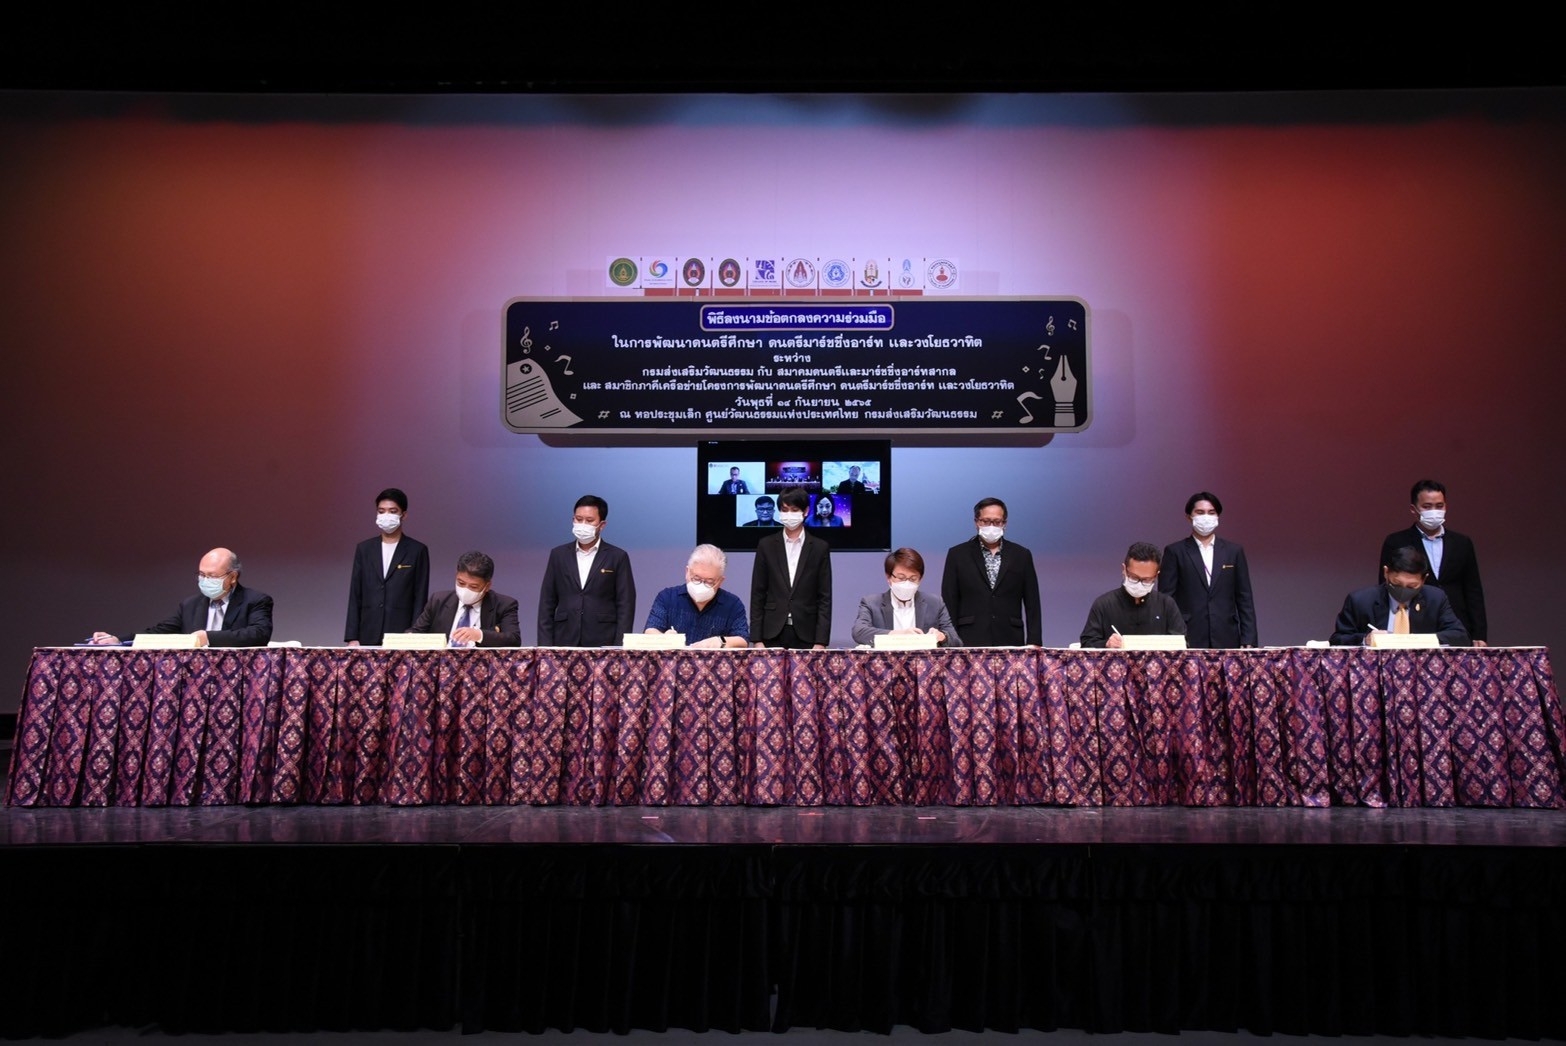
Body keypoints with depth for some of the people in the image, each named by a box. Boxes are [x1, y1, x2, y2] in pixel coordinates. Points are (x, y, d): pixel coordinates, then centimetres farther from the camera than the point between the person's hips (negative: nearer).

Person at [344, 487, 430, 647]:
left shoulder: (417, 550, 2)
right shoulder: (364, 548, 11)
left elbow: (420, 599, -1)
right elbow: (355, 596, 9)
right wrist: (352, 638, 3)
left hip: (402, 636, -3)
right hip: (368, 637, 3)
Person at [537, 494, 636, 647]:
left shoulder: (617, 557, 4)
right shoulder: (558, 554, 11)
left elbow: (626, 606, 1)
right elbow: (547, 604, 10)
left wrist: (619, 648, -7)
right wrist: (545, 646, 2)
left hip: (603, 644, -2)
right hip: (564, 643, 2)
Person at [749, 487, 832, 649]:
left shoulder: (820, 547, 4)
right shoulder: (766, 545, 5)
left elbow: (825, 598, 2)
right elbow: (757, 595, 5)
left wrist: (821, 642, -6)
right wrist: (757, 639, -2)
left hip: (806, 635, 0)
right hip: (773, 634, 1)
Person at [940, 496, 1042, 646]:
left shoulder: (1022, 555, 10)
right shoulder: (957, 555, 7)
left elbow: (1032, 605, 9)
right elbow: (949, 604, 5)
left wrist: (1034, 642, 1)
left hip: (1010, 641, 1)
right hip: (969, 642, -1)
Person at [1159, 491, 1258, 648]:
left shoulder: (1234, 551, 12)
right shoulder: (1175, 552, 4)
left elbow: (1244, 600, 11)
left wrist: (1248, 641, 3)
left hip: (1226, 640, 2)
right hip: (1188, 641, -2)